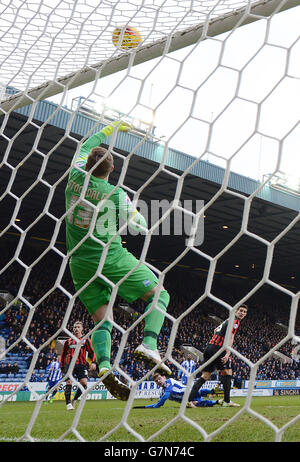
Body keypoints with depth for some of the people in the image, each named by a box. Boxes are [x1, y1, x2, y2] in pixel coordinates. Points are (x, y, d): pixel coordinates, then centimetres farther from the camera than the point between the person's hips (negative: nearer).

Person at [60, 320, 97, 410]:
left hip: (82, 365, -1)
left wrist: (93, 362, -7)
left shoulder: (86, 340, 12)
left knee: (84, 383, -14)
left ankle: (74, 400, 9)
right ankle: (68, 404, -3)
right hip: (70, 364, 1)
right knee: (69, 383, -11)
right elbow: (63, 355, 22)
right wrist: (62, 367, 17)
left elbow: (91, 352, 8)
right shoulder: (68, 341, 16)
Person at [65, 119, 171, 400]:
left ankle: (104, 365, -18)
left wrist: (110, 129, 32)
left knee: (101, 318, 6)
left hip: (80, 263, 5)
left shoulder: (75, 178, 1)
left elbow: (85, 147, 22)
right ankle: (148, 345, -14)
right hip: (111, 258, -5)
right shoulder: (116, 195, -10)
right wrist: (128, 208, 17)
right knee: (159, 295, 7)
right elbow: (141, 226, 1)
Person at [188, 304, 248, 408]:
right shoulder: (235, 321, -4)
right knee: (227, 372, 2)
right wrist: (227, 354, -26)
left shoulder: (228, 320, 24)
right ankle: (227, 401, 3)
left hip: (209, 348, 9)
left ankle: (189, 399, -2)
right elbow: (230, 338, -18)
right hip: (217, 350, -9)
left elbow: (215, 330, 38)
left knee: (205, 376, 7)